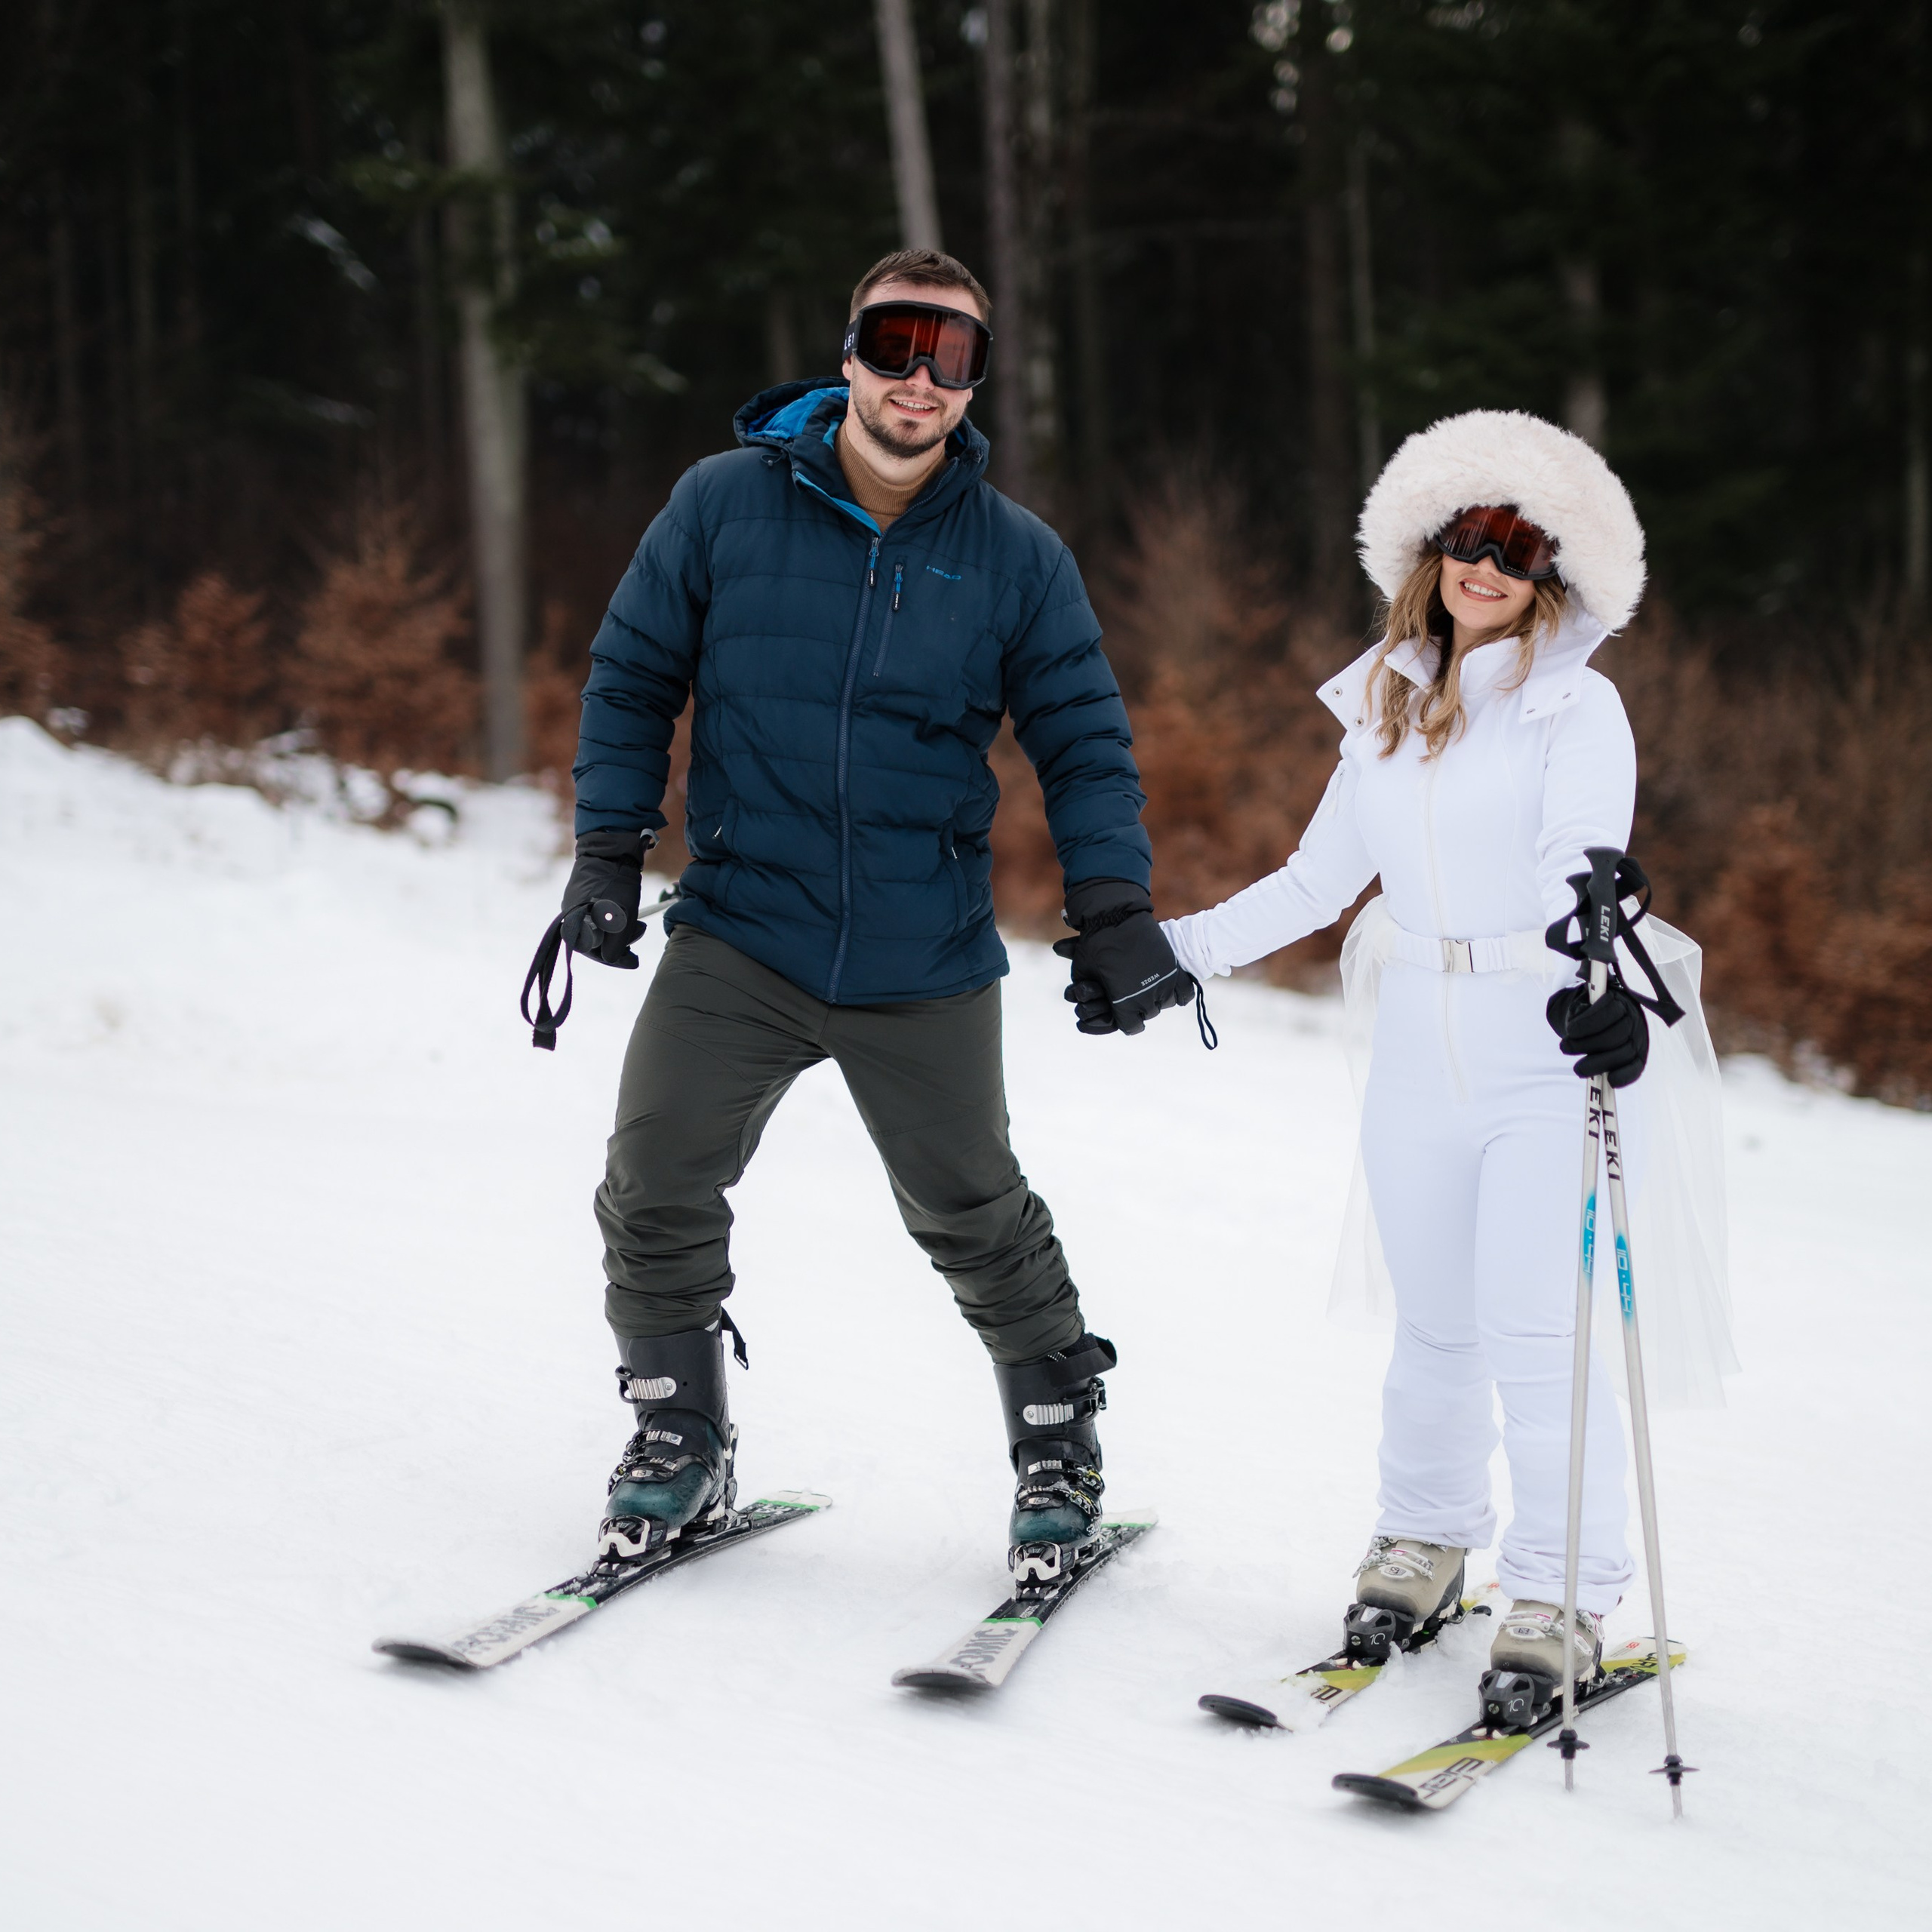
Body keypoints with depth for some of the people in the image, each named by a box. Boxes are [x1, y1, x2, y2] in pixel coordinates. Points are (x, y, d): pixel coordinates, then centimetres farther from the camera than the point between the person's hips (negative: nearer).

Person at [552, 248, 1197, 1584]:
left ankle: (1060, 1445, 31)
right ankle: (679, 1444, 15)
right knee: (656, 1191, -6)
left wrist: (1113, 909, -9)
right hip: (739, 936, 0)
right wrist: (609, 851, -1)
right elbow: (634, 679, 6)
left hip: (926, 967, 0)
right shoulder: (724, 505, -3)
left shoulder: (1017, 557, -2)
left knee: (974, 1216, 9)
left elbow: (1085, 745, 3)